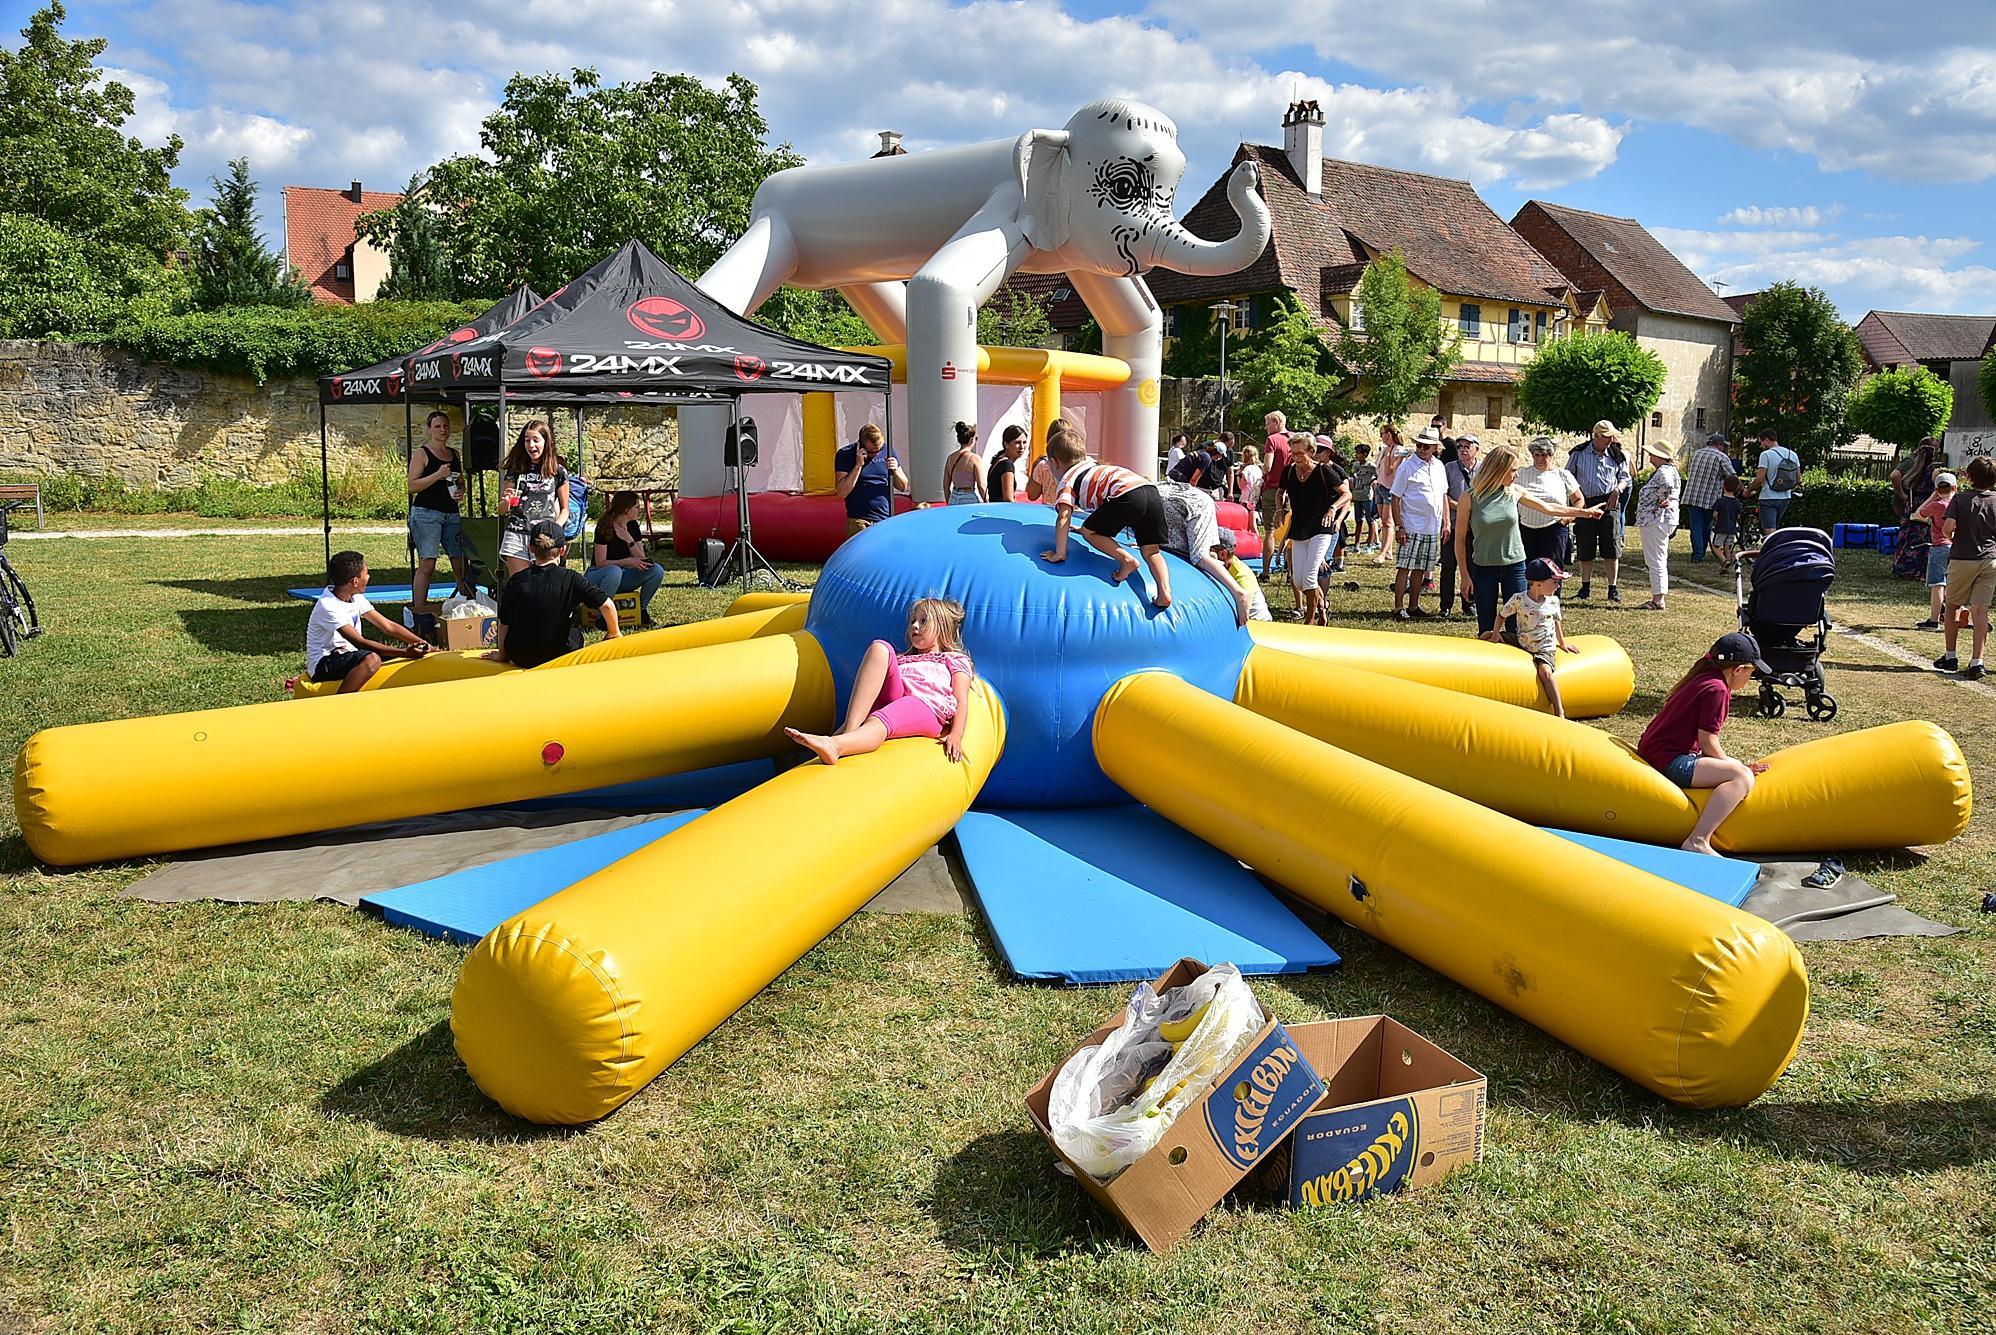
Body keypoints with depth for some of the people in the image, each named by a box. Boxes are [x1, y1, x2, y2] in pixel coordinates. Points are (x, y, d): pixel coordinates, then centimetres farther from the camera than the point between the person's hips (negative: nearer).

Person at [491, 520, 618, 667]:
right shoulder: (570, 578, -12)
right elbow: (607, 605, -15)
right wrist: (614, 633, 4)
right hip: (556, 658, -1)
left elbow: (504, 622, 2)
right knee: (575, 632, 30)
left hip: (519, 658, 1)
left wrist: (501, 655, 18)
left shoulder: (516, 580, -4)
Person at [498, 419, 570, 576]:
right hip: (516, 536, 1)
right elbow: (503, 510, 15)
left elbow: (564, 509, 13)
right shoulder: (516, 469, 11)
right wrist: (506, 502, -8)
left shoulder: (558, 471, 6)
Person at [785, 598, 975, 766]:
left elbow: (961, 702, 11)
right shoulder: (900, 659, 42)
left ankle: (834, 745, -71)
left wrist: (956, 735, -10)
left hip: (925, 708, -4)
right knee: (879, 647, -20)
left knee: (878, 723, -37)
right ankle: (850, 729, -37)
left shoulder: (955, 659, 27)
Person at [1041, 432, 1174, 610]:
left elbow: (1064, 518, 3)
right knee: (1151, 551, 12)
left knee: (1089, 532, 11)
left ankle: (1126, 559, -7)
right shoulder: (1092, 465, 40)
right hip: (1153, 491, 7)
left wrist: (1060, 554, 4)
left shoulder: (1066, 482, 17)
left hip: (1128, 495, -7)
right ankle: (1164, 593, -10)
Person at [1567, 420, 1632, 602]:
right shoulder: (1578, 454, 4)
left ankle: (1613, 588, 5)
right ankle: (1585, 587, 19)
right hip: (1584, 503, 0)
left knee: (1611, 548, -3)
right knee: (1585, 548, 5)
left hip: (1609, 503, 0)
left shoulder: (1616, 455, 7)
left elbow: (1625, 477, 14)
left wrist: (1618, 489, -8)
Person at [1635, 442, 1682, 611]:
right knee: (1658, 561, 15)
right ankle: (1658, 599, 20)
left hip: (1656, 521, -11)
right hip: (1656, 521, 11)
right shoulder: (1667, 470, 17)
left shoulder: (1664, 471, -17)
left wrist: (1661, 501, -21)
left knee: (1656, 561, -7)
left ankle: (1658, 600, -6)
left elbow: (1667, 486, -36)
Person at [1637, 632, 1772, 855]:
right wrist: (1734, 765, 0)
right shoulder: (1717, 689, -12)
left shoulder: (1703, 679, 17)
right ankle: (1698, 841, -31)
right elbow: (1707, 742, -14)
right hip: (1668, 760, -11)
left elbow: (1704, 739, 17)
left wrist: (1734, 764, 11)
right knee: (1742, 777, -23)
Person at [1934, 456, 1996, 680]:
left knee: (1952, 606, 14)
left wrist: (1949, 529, 4)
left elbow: (1948, 527, -19)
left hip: (1962, 559, -2)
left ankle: (1950, 657, 18)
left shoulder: (1960, 499, -6)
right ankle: (1976, 662, -8)